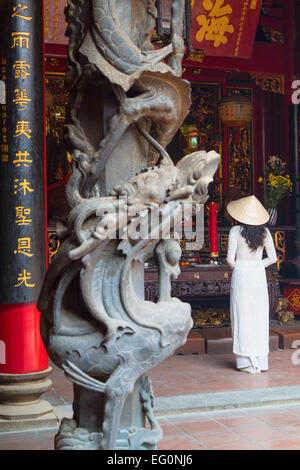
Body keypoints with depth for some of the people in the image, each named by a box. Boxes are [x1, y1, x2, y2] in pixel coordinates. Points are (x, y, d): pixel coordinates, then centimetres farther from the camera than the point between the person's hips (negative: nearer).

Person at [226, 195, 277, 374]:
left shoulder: (236, 231, -9)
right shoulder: (264, 232, 3)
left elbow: (230, 259, -12)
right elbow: (273, 258, 5)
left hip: (241, 273, -4)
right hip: (259, 274, 4)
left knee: (243, 317, 3)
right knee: (260, 317, 9)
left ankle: (248, 361, 4)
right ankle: (261, 360, 14)